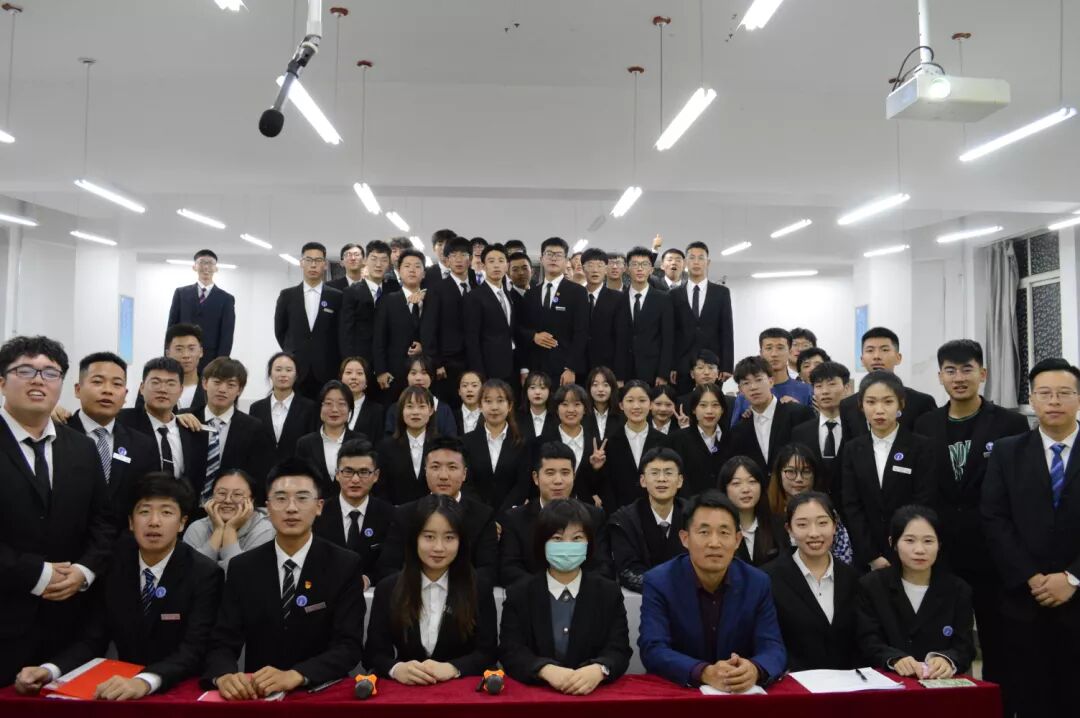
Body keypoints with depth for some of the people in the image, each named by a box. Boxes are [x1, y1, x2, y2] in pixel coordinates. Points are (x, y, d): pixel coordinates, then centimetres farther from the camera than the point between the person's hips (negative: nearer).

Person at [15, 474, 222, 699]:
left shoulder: (205, 574, -12)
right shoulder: (112, 565, 1)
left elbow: (193, 650, -20)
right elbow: (91, 638, 1)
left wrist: (144, 681, -37)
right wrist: (48, 670, -18)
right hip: (122, 688, 3)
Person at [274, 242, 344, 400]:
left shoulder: (337, 297, 3)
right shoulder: (287, 295, 7)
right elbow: (279, 330, 15)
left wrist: (332, 361, 5)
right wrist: (292, 354, 11)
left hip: (327, 371, -1)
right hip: (294, 369, 1)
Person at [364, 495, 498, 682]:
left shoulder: (479, 588, 2)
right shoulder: (387, 589, 4)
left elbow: (487, 652, -3)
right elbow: (373, 654, 0)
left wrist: (452, 668, -21)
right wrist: (397, 669, -21)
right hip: (404, 690, 1)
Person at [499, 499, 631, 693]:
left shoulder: (609, 592, 7)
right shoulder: (518, 594, 5)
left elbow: (619, 651, -1)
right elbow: (510, 652, -4)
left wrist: (599, 670, -24)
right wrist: (547, 670, -23)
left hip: (593, 693, 1)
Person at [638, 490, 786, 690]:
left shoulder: (757, 583, -2)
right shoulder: (658, 583, -9)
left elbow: (773, 648, -6)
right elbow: (653, 650, -17)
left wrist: (754, 670, -28)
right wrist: (705, 673, -32)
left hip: (741, 694, 3)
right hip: (675, 692, -3)